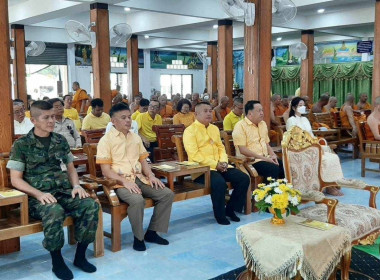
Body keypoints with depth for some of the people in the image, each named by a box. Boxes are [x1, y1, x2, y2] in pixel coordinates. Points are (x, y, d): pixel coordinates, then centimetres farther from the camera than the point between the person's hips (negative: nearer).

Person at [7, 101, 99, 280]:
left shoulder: (61, 141, 14)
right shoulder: (22, 145, 1)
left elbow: (71, 169, 20)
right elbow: (15, 180, -3)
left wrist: (76, 186, -1)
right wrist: (39, 194, -18)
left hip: (64, 193, 5)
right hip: (37, 198, -4)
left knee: (91, 206, -24)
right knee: (54, 211, -38)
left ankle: (80, 256, -6)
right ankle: (57, 260, -14)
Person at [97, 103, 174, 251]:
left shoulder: (135, 137, 15)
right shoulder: (106, 140, -5)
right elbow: (105, 170, -11)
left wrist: (150, 175, -1)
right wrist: (125, 181, -23)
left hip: (140, 178, 7)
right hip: (119, 182, -7)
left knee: (167, 194, -10)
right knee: (137, 200, -35)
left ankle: (152, 232, 2)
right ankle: (138, 237, -11)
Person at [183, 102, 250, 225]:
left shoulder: (214, 128, 19)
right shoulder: (190, 130, -6)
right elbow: (194, 155, -15)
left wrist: (223, 161, -2)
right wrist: (215, 164, -17)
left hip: (220, 166, 7)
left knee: (244, 178, -9)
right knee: (219, 183, -34)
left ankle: (230, 209, 7)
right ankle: (220, 215, -10)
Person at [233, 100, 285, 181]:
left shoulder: (263, 124, 18)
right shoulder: (240, 126, -8)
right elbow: (243, 150, -15)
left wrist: (273, 155, 2)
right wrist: (264, 158, -16)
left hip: (266, 158, 8)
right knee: (273, 168, -29)